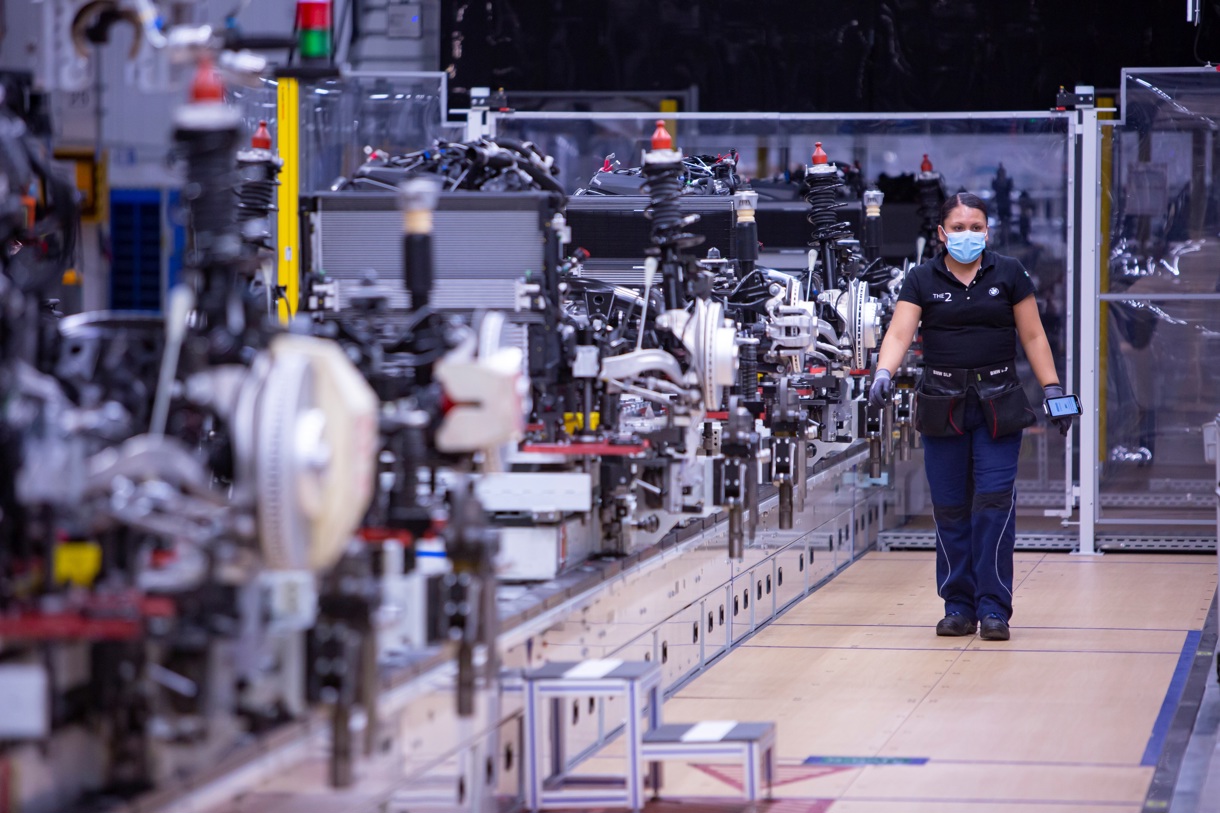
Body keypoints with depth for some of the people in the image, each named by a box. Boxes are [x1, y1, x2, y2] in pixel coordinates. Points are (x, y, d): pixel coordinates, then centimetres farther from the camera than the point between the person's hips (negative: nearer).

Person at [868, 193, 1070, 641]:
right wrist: (883, 374, -26)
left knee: (994, 502, -9)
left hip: (998, 404, -1)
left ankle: (993, 608, -6)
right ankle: (959, 608, 12)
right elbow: (899, 334, -8)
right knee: (950, 508, 3)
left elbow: (1033, 336, 6)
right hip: (943, 404, 1)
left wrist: (1054, 391, 1)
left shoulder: (1009, 274, 4)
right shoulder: (922, 280, 3)